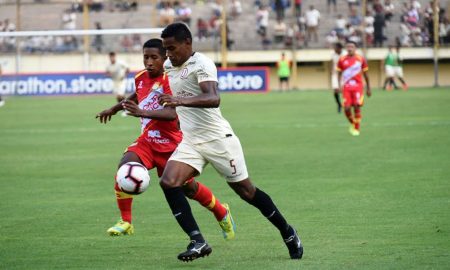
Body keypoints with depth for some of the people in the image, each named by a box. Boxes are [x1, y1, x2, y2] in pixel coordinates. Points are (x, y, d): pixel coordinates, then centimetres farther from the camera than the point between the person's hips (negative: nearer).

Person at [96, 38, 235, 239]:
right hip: (147, 140, 5)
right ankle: (125, 222, -17)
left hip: (170, 143, -5)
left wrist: (143, 112, -47)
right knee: (125, 164, -24)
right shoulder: (140, 78, 2)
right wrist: (114, 109, 35)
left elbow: (172, 113, -34)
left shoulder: (169, 80, -19)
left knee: (189, 188, 8)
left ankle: (222, 213, 38)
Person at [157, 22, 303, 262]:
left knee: (246, 191, 3)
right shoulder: (168, 66, 8)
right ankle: (198, 242, -20)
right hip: (189, 141, 7)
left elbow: (213, 99, -34)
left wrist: (182, 101, -48)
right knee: (168, 182, -17)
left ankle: (288, 234, 23)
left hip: (217, 138, -7)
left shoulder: (202, 64, -16)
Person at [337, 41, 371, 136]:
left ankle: (356, 129, 2)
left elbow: (365, 74, 9)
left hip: (358, 86, -1)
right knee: (347, 108, -7)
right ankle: (352, 124, 21)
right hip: (346, 87, 1)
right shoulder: (342, 60, 4)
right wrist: (340, 85, -3)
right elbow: (339, 74, 12)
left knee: (357, 107, -11)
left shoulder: (361, 59, 2)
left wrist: (368, 88, 10)